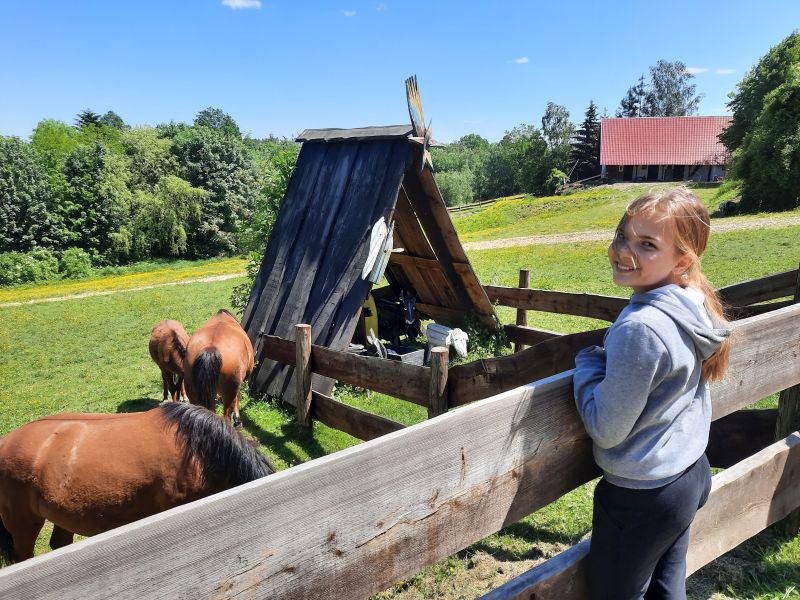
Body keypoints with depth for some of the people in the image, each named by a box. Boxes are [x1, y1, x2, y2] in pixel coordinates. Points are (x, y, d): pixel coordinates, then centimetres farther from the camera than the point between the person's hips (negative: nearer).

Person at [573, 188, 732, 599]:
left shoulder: (641, 328, -30)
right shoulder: (695, 306, -4)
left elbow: (606, 429, -22)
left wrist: (588, 362, -11)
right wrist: (608, 360, 8)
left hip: (642, 497, -8)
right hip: (692, 474, 8)